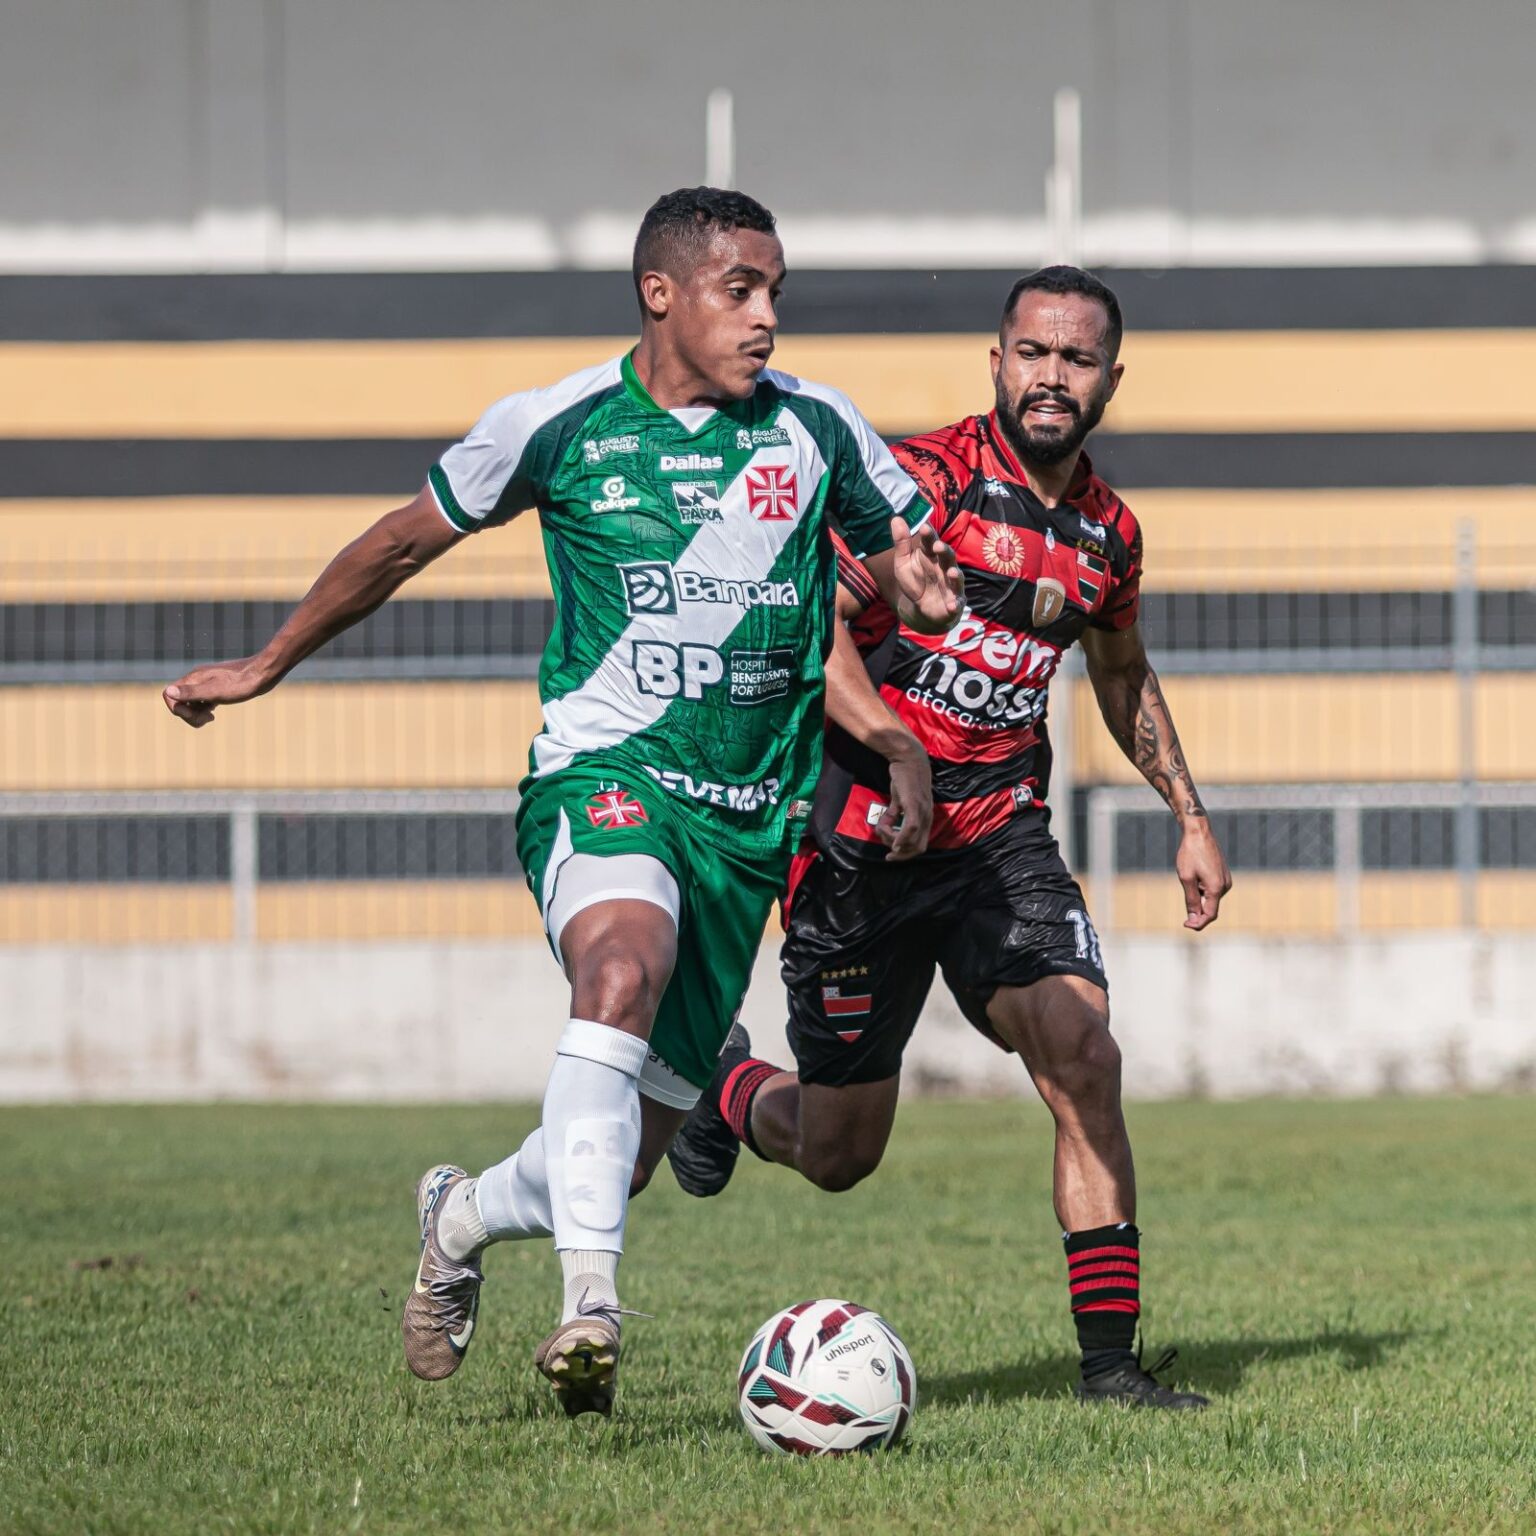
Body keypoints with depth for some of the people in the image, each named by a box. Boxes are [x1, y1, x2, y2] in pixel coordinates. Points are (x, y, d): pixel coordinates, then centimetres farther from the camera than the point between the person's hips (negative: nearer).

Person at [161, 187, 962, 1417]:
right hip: (603, 772, -3)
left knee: (630, 1150, 3)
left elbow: (918, 556, 16)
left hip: (749, 818, 3)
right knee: (624, 965, -37)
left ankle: (464, 1217, 37)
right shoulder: (559, 427, -1)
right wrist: (266, 667, 19)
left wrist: (919, 587, -9)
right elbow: (406, 541, 13)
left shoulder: (816, 428, 3)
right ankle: (592, 1307, -41)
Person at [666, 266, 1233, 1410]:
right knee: (837, 1155, 6)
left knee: (1083, 1058, -19)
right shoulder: (924, 481, -13)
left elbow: (1124, 676, 25)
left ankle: (1110, 1359, -14)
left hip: (1003, 832, 4)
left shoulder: (1109, 532, 6)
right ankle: (729, 1088, 43)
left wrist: (1190, 817, 20)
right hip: (864, 837, -4)